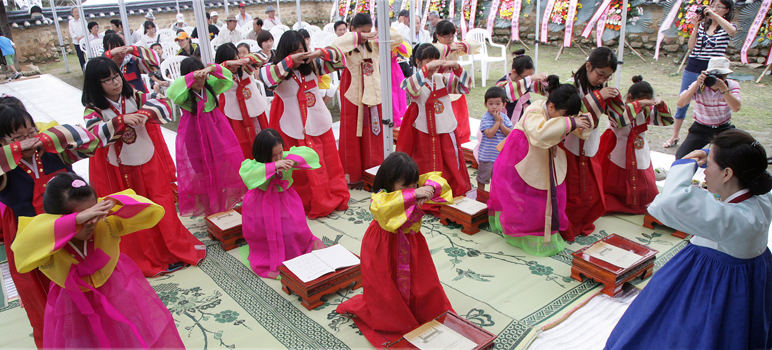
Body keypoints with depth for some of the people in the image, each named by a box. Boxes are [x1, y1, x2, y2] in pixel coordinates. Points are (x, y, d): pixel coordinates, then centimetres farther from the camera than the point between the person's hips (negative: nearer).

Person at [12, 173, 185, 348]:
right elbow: (23, 245, -51)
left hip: (121, 294, 2)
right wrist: (76, 219, -58)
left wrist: (113, 203, -45)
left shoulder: (105, 223, -25)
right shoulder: (45, 244, -28)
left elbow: (151, 213, -28)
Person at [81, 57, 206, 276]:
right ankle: (148, 259, 25)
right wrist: (121, 120, -40)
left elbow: (162, 103, -15)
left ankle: (177, 249, 23)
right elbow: (95, 133, -26)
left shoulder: (133, 96, -3)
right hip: (121, 172, -1)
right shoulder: (93, 109, -9)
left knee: (162, 206, 7)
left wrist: (145, 113, -34)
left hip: (149, 163, 2)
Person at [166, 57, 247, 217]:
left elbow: (227, 75, -13)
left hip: (216, 129, 3)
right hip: (194, 133, -3)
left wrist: (211, 69, -33)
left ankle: (226, 206, 22)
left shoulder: (210, 85, -2)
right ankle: (210, 211, 14)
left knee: (222, 168, 5)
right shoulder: (184, 93, -11)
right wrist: (192, 76, -43)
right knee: (200, 171, 1)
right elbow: (172, 91, -33)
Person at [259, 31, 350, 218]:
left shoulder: (312, 65, 0)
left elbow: (339, 57, -1)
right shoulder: (276, 71, -9)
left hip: (319, 124, 3)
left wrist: (320, 52, -20)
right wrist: (290, 61, -35)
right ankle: (311, 204, 21)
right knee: (303, 168, 5)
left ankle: (336, 199, 31)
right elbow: (267, 77, -31)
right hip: (295, 129, -3)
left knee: (329, 162, 13)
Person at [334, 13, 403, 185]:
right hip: (354, 93, -4)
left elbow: (398, 38, 2)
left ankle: (374, 167, 21)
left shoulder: (374, 44, 4)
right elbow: (336, 43, -27)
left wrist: (379, 34, -15)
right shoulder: (349, 46, -6)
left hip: (374, 92, 4)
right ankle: (351, 171, 11)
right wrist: (358, 36, -26)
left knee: (375, 129, 8)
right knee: (352, 130, 2)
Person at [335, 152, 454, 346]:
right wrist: (413, 194, -54)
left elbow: (436, 178, -11)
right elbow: (382, 207, -53)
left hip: (411, 244, 6)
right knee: (389, 286, 9)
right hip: (385, 249, -6)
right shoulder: (379, 198, -29)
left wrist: (430, 186, -36)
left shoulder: (415, 187, -10)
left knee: (420, 280, 18)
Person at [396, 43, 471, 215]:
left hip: (447, 132, 4)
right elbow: (409, 87, -33)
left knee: (452, 166, 12)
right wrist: (426, 68, -40)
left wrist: (457, 67, -20)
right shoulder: (416, 81, -9)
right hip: (425, 135, -3)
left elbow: (465, 86, -5)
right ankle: (431, 203, 21)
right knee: (429, 170, 8)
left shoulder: (443, 78, 2)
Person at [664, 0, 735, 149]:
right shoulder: (703, 25, 10)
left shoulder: (727, 27, 0)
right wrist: (696, 27, -10)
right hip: (692, 69, 4)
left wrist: (714, 15, -24)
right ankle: (675, 136, 21)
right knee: (682, 104, 8)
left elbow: (732, 31, -26)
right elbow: (691, 46, 1)